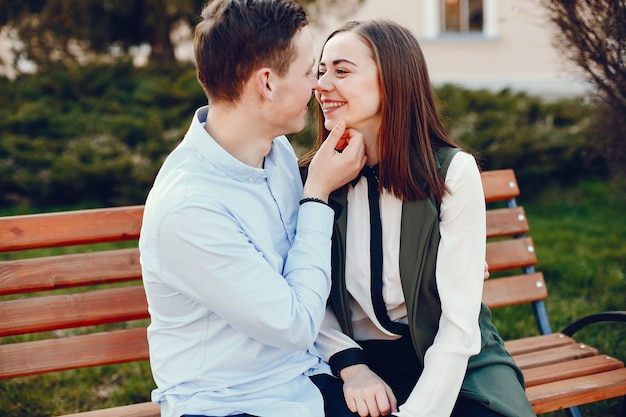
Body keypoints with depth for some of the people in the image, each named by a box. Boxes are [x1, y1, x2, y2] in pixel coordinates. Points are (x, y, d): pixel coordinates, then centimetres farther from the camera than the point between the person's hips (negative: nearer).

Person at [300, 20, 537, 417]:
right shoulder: (311, 178, -5)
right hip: (357, 357, 1)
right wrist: (350, 365, -17)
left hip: (450, 357, 0)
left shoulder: (453, 172, -12)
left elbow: (459, 323, -16)